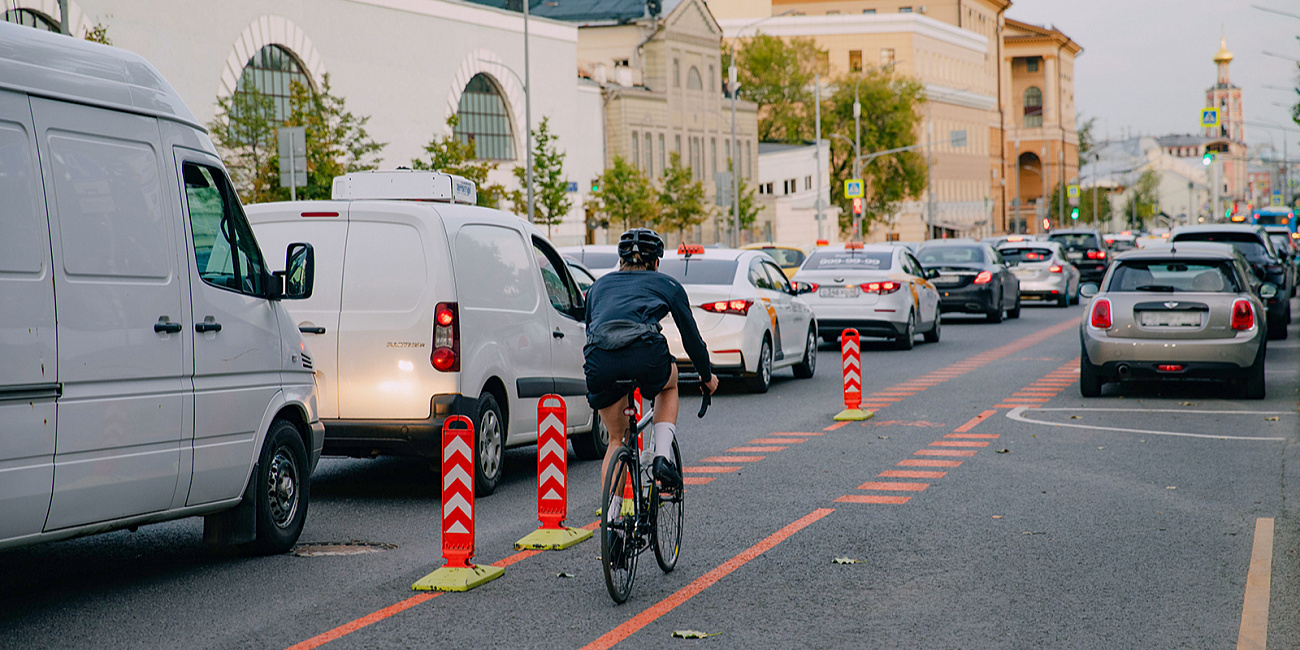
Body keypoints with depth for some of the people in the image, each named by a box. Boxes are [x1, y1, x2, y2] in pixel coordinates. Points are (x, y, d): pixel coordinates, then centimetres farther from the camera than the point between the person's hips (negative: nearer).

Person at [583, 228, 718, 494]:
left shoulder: (600, 285, 33)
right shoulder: (667, 284, 26)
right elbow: (691, 335, 30)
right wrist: (707, 377, 45)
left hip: (599, 363, 2)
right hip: (644, 354, -2)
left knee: (616, 439, 23)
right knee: (669, 382, 35)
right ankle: (662, 455, 15)